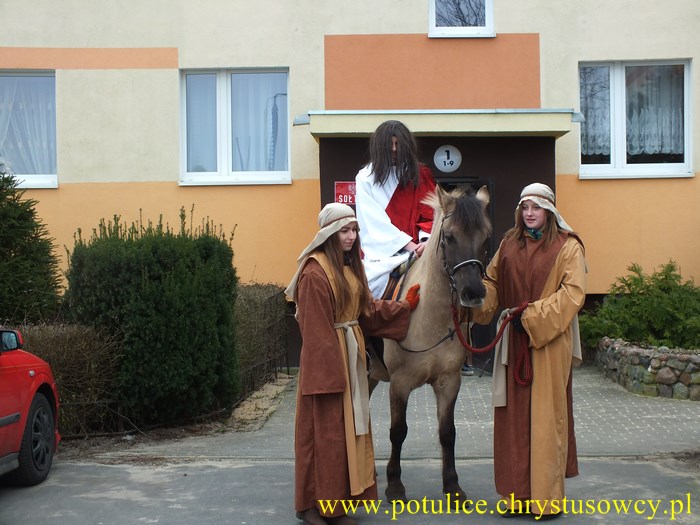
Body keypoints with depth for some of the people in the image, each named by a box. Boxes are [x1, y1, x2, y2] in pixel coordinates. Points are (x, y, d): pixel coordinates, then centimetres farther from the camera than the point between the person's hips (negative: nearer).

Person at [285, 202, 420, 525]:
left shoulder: (351, 267, 10)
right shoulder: (315, 273, -17)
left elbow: (368, 309, 13)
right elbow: (314, 329, -18)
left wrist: (405, 306, 6)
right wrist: (326, 371, -19)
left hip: (352, 355, 9)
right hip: (326, 357, -9)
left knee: (350, 427, 13)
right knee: (323, 429, -1)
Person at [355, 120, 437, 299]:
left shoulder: (421, 175, 11)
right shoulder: (366, 178, 4)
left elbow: (429, 215, 6)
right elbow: (375, 222, -3)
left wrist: (425, 241, -14)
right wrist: (409, 244, -12)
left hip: (416, 249, 2)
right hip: (381, 252, -2)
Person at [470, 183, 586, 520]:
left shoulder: (567, 246, -3)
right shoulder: (509, 245, 13)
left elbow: (573, 293, -12)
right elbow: (492, 283, 16)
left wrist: (532, 315, -18)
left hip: (550, 343, -5)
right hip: (514, 343, 5)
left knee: (546, 415, -1)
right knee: (514, 416, 7)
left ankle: (548, 498, 9)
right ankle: (518, 494, 17)